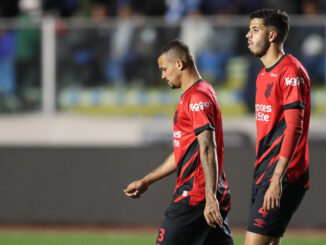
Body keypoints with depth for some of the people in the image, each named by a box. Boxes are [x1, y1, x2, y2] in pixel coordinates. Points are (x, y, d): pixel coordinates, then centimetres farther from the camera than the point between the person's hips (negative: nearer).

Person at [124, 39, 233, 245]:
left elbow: (208, 150, -20)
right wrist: (146, 182, 29)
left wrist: (210, 198, -27)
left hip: (195, 195, -10)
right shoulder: (191, 97, 21)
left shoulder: (198, 97, -11)